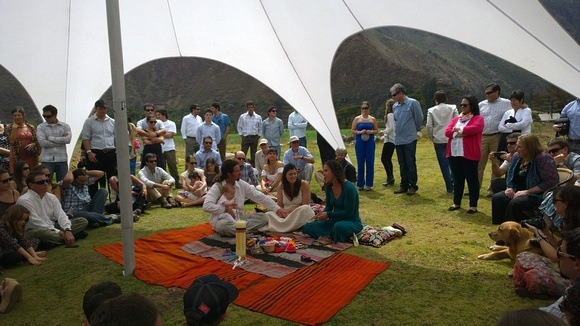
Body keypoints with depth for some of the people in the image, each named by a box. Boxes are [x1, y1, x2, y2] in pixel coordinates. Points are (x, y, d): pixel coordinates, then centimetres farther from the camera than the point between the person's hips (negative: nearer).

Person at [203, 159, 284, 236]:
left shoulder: (242, 184, 2)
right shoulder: (217, 187, -12)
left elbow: (259, 197, 4)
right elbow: (206, 206, -24)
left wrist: (277, 209, 0)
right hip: (222, 219, -6)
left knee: (263, 217, -12)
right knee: (224, 225, -40)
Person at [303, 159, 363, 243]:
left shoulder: (349, 188, -20)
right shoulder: (329, 187, 2)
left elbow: (348, 213, -19)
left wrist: (328, 214, -18)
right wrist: (322, 214, -10)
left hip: (352, 222, -6)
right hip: (335, 221, 7)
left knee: (339, 226, -42)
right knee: (307, 227, -10)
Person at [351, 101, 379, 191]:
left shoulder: (372, 119, 7)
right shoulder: (357, 119, 4)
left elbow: (376, 130, 10)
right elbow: (352, 130, 4)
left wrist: (371, 132, -9)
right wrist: (360, 132, -13)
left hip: (370, 142, 1)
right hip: (360, 142, -1)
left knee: (370, 163, -1)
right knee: (360, 163, 1)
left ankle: (368, 184, 9)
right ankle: (360, 184, 11)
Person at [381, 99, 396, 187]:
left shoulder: (390, 115, -14)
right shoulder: (395, 115, 14)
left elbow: (390, 128, -20)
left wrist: (383, 132, -4)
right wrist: (385, 136, 19)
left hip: (390, 140, -10)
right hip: (393, 139, 10)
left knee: (384, 159, -8)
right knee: (388, 159, 13)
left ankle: (390, 178, -11)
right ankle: (391, 179, 16)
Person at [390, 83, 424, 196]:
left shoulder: (413, 103, -9)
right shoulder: (395, 106, 9)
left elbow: (419, 118, -3)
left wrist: (416, 129, 9)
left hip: (410, 139, -6)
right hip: (398, 139, 6)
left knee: (410, 163, -1)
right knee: (402, 164, 11)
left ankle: (413, 186, 8)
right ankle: (404, 185, 20)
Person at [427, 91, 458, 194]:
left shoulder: (431, 110, 0)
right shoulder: (453, 108, 1)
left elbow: (429, 126, -6)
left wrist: (431, 137, 7)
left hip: (438, 140, 0)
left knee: (444, 164, 5)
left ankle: (450, 187, 8)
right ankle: (453, 180, -3)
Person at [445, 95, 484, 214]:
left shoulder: (478, 118, -1)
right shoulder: (456, 119, 16)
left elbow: (474, 129, -21)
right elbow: (447, 132, 2)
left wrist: (458, 130, -6)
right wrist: (459, 134, -15)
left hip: (469, 154, -5)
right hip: (454, 154, 6)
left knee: (471, 179, 1)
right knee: (457, 179, 13)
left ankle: (473, 205, 8)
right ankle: (456, 203, 23)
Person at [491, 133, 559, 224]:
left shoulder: (544, 159, -14)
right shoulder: (516, 156, 8)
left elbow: (551, 182, -21)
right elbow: (510, 177, 21)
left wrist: (527, 192, -22)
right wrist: (510, 188, 0)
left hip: (537, 194, -7)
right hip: (517, 192, 7)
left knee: (515, 203, -33)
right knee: (497, 198, -17)